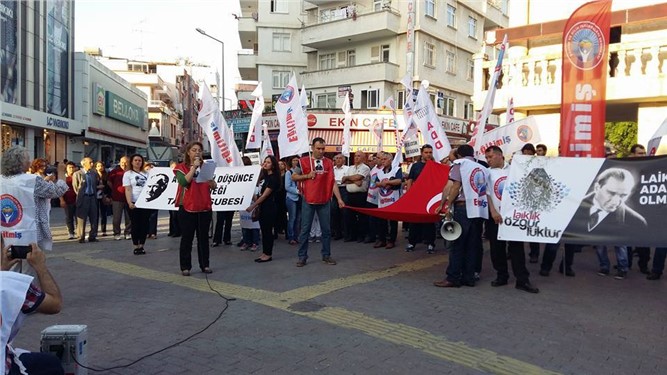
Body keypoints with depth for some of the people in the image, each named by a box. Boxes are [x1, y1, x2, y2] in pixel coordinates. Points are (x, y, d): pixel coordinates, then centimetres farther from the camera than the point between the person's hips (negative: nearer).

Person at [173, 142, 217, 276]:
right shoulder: (181, 167, 2)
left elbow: (214, 186, 10)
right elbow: (184, 182, -17)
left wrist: (210, 182, -12)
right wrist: (194, 167, -15)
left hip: (205, 207, 4)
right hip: (187, 207, -3)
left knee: (203, 237, 8)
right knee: (187, 238, 0)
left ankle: (204, 265, 15)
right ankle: (185, 267, 7)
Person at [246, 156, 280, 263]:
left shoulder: (273, 178, -14)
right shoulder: (264, 175, 12)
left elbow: (265, 195, -17)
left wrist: (253, 206, -17)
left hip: (270, 207, -9)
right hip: (263, 206, 9)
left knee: (268, 230, -2)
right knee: (264, 230, 11)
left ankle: (268, 255, 7)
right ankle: (264, 253, 18)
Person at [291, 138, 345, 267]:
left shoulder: (329, 163, 5)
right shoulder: (304, 161, 0)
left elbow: (333, 182, 2)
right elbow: (294, 177, 5)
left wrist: (339, 199, -5)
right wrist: (307, 175, -10)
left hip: (324, 201, 2)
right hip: (308, 201, -2)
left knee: (326, 229, 8)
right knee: (305, 230, 3)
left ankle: (326, 255, 20)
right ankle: (302, 257, 12)